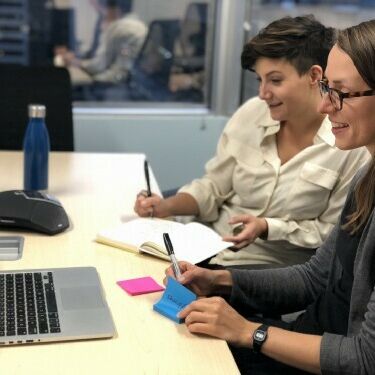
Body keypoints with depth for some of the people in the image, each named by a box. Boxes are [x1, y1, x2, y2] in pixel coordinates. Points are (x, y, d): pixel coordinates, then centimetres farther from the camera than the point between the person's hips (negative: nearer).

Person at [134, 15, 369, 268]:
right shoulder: (251, 113, -3)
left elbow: (334, 233, -7)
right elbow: (215, 187, 7)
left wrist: (267, 227, -18)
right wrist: (168, 206, -10)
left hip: (273, 266, -4)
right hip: (210, 244, 4)